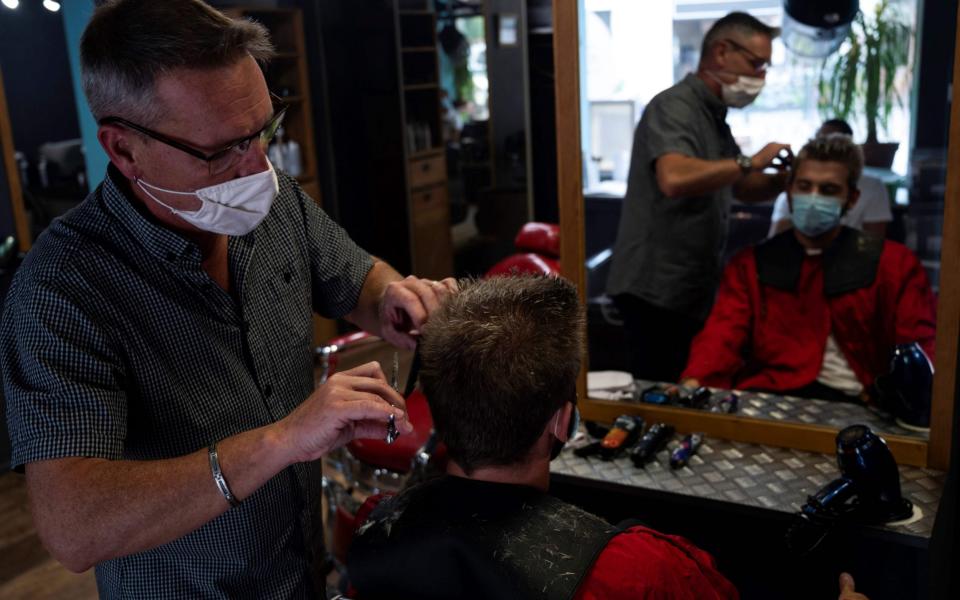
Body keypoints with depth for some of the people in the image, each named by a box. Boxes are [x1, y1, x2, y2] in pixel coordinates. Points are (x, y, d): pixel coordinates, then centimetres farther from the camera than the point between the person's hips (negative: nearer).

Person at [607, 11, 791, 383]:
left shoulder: (714, 117, 14)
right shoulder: (674, 107, -15)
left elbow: (742, 189, 22)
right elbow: (674, 179, -34)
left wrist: (787, 177, 2)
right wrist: (749, 162, -22)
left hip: (693, 290, 9)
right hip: (657, 291, -9)